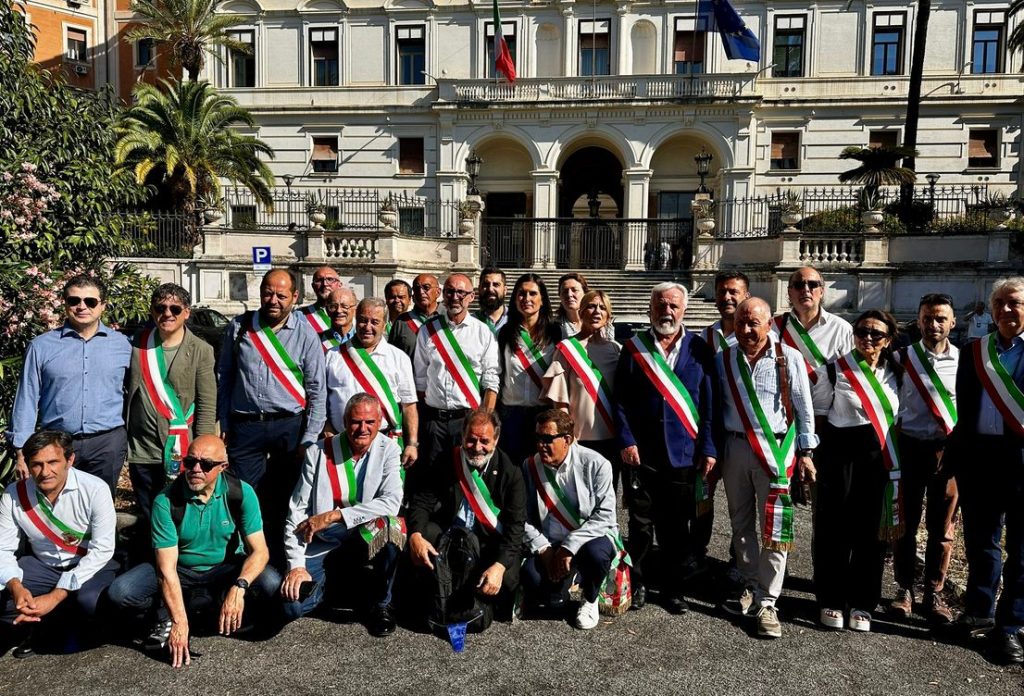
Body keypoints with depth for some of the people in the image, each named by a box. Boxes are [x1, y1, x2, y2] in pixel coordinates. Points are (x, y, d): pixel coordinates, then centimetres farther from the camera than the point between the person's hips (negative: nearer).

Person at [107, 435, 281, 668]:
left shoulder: (241, 493, -17)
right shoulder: (166, 501, -20)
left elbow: (259, 550, -18)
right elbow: (167, 567, -23)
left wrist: (239, 587, -37)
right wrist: (179, 621, -32)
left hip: (225, 569, 1)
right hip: (180, 571, -1)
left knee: (272, 585, -28)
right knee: (120, 592, -25)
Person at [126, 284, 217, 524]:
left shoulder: (201, 351, -4)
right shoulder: (137, 343, 5)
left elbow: (208, 407, -5)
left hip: (181, 453, -3)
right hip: (140, 452, 3)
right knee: (147, 519, 14)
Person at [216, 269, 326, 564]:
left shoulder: (305, 334, 0)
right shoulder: (239, 327, 6)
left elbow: (317, 391, -1)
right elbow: (224, 377, 11)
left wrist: (309, 439, -5)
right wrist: (224, 425, 8)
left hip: (289, 426, -1)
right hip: (245, 427, 1)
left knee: (286, 501, 6)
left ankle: (284, 563, 20)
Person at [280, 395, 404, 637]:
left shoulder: (388, 450, -9)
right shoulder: (318, 453, -8)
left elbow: (391, 502, -23)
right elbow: (297, 511, -7)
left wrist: (332, 516, -25)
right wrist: (296, 565, -15)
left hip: (369, 536, 0)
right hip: (323, 542, 0)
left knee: (387, 526, -34)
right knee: (292, 606, -19)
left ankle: (381, 604, -8)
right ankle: (332, 581, 17)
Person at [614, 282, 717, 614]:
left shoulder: (699, 349, 4)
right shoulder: (634, 348, 3)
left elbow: (709, 402, 4)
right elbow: (620, 399, 1)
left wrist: (708, 448, -1)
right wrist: (626, 440, -8)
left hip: (684, 454, 1)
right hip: (641, 453, -1)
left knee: (679, 526, 11)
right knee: (640, 523, 10)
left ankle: (674, 589, 26)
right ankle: (637, 584, 25)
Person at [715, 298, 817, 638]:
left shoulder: (789, 359, -5)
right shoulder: (723, 360, 4)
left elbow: (804, 409, 2)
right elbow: (715, 407, 9)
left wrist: (806, 452, 0)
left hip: (776, 450, -3)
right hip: (735, 447, 4)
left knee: (773, 527, -1)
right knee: (741, 523, 14)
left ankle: (767, 602, 8)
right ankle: (750, 586, 30)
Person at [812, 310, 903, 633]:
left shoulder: (895, 372, 8)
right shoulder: (836, 370, -5)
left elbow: (896, 415, 17)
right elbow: (817, 409, 3)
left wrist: (894, 459, 13)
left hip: (882, 458, 4)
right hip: (841, 454, -3)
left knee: (871, 532, 8)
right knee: (834, 529, 1)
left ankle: (862, 603, 21)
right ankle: (831, 601, 16)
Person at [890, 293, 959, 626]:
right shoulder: (903, 358, 1)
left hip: (948, 451, 0)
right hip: (911, 448, 0)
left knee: (942, 527, 8)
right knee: (906, 522, 7)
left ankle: (934, 592, 22)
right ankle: (904, 588, 20)